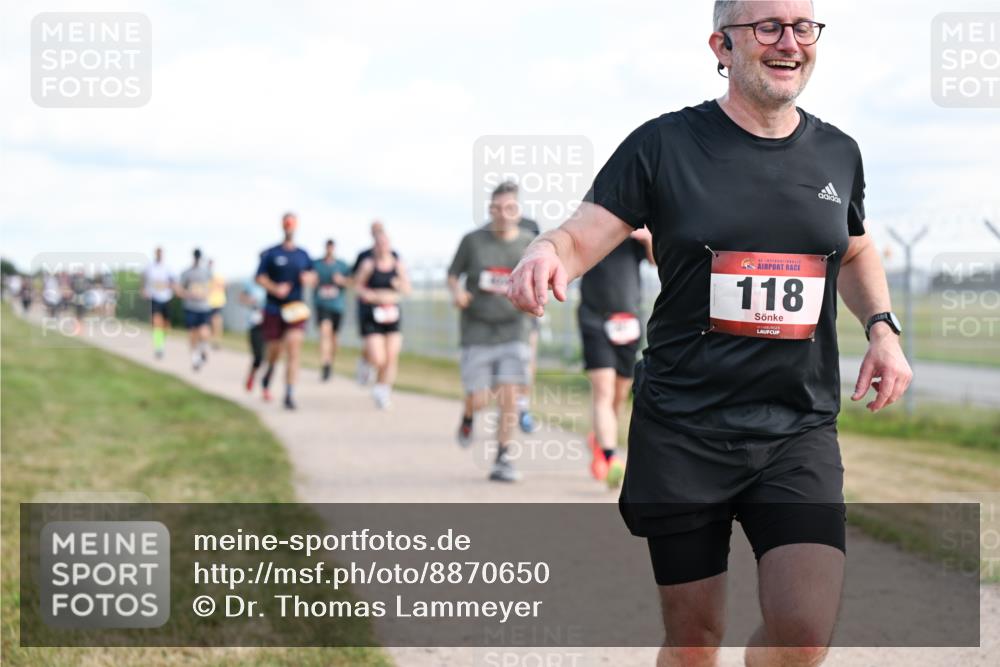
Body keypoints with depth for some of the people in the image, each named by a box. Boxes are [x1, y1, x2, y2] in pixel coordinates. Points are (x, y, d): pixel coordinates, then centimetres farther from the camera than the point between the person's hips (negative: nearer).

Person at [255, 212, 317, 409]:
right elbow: (260, 277, -1)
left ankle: (290, 395, -13)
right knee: (274, 350, 9)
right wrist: (274, 288, -18)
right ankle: (267, 378, 42)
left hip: (296, 309, 1)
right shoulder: (271, 254, 1)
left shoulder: (303, 254, 10)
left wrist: (309, 278, -6)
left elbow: (313, 277, 18)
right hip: (274, 309, -1)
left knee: (293, 350, -13)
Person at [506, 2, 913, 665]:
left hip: (800, 430, 2)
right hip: (682, 431, -2)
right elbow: (581, 238, -8)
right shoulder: (665, 145, -4)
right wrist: (545, 252, -32)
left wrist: (882, 326, 8)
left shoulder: (837, 154, 8)